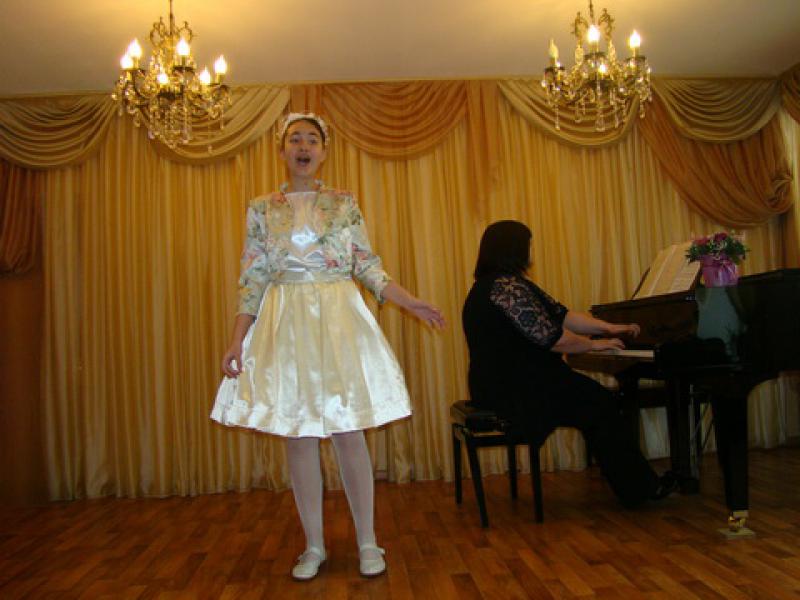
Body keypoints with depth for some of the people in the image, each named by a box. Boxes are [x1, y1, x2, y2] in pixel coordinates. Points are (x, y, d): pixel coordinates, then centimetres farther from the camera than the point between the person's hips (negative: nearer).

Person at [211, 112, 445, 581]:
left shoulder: (345, 203, 6)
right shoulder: (262, 210, 7)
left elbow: (369, 267, 6)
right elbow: (252, 282, 6)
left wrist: (412, 303, -3)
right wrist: (237, 342, 0)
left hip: (340, 319, -1)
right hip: (286, 326, 1)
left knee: (349, 432, 0)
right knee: (299, 436, 5)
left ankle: (368, 542, 16)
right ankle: (314, 546, 21)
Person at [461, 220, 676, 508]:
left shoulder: (500, 283, 14)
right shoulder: (507, 286, -20)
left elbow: (561, 315, 13)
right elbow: (552, 338, -21)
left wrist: (609, 327, 9)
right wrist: (595, 344, -5)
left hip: (507, 383, 10)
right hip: (516, 391, -10)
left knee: (595, 400, 13)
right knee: (601, 406, -1)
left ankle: (635, 486, 20)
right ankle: (641, 488, 14)